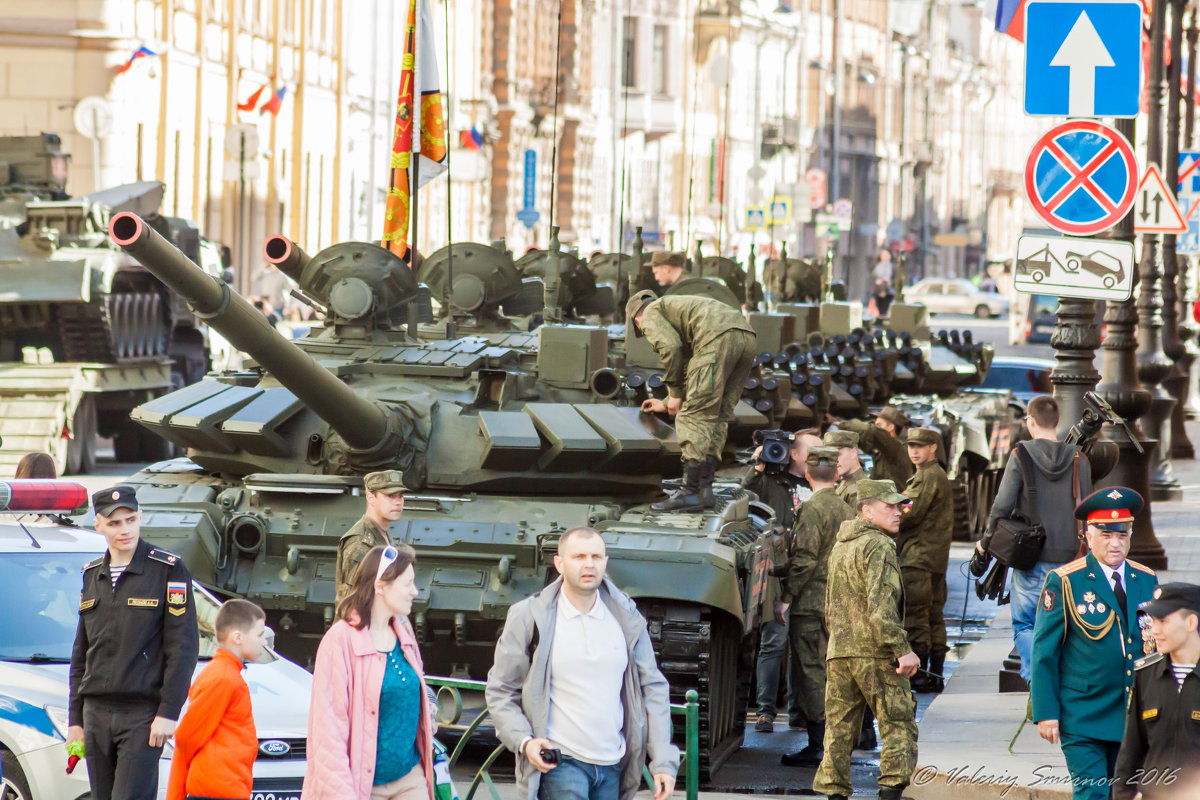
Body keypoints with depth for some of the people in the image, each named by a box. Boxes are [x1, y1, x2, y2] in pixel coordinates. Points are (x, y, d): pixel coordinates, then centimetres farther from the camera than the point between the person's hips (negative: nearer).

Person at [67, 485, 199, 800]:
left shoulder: (168, 570, -4)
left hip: (143, 714, -6)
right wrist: (75, 718, 15)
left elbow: (183, 647, -7)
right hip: (97, 714, 6)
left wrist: (168, 712, -13)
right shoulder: (91, 575, 15)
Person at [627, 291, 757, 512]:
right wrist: (666, 404, 58)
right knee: (718, 417, 14)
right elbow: (690, 368, 46)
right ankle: (705, 489, 10)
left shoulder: (650, 314, 15)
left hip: (718, 338, -9)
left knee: (695, 416, -6)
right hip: (746, 337, 9)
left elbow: (671, 347, -6)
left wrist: (675, 394, 2)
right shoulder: (679, 306, 40)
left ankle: (691, 493, -10)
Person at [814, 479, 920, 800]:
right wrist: (903, 650, -20)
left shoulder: (839, 547, 18)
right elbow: (881, 606, -20)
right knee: (899, 727, -2)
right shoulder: (878, 546, -10)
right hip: (875, 653, -8)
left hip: (839, 652, 8)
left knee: (839, 729, 9)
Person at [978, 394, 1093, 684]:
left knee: (1024, 625, 8)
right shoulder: (1078, 459, 2)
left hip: (1031, 557, -2)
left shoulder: (1021, 455, -6)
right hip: (1068, 557, 2)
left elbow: (1003, 505, -8)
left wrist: (986, 542, 6)